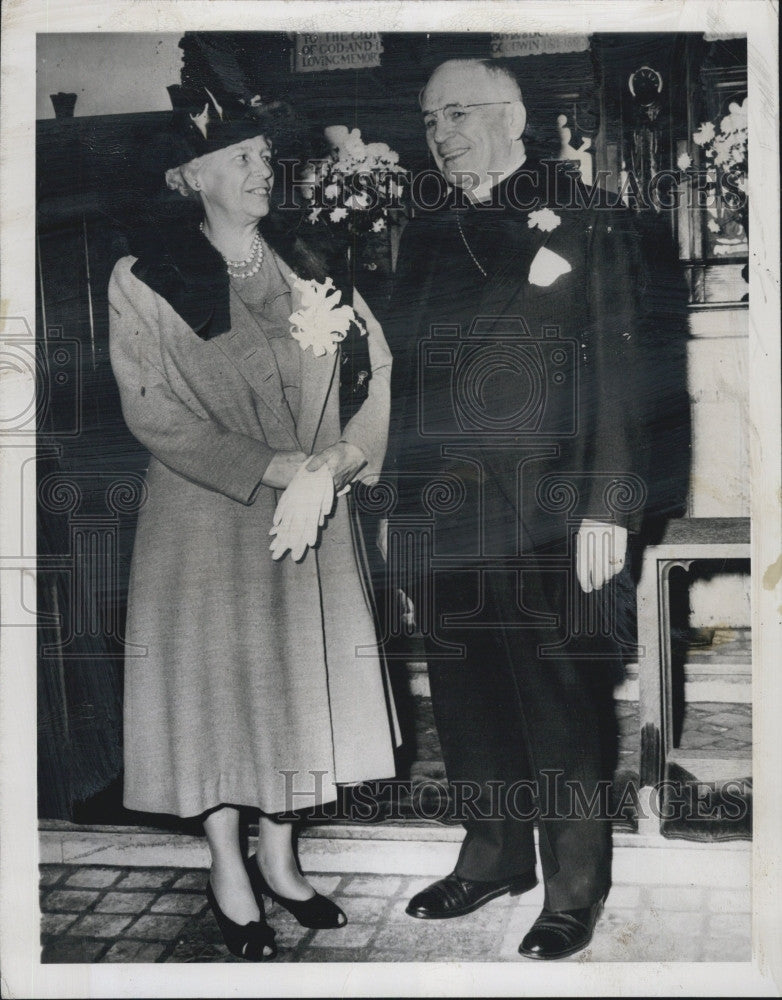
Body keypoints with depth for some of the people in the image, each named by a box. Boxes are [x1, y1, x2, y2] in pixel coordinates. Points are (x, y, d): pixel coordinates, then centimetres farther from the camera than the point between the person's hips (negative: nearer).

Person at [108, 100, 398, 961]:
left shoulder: (306, 268, 6)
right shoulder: (146, 280, -6)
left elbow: (374, 376, 0)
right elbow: (154, 413, -12)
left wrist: (324, 467, -17)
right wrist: (275, 468, -18)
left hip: (311, 521, 4)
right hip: (205, 519, -4)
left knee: (299, 675, 9)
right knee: (214, 677, 4)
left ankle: (278, 855, 28)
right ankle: (227, 870, 22)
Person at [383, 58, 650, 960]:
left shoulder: (588, 224, -1)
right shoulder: (427, 230, 17)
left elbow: (617, 372, -7)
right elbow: (404, 336, 5)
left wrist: (609, 507, -13)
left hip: (548, 510, -5)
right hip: (442, 505, 5)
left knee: (562, 701, 1)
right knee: (465, 692, 13)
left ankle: (575, 885, 18)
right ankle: (494, 853, 31)